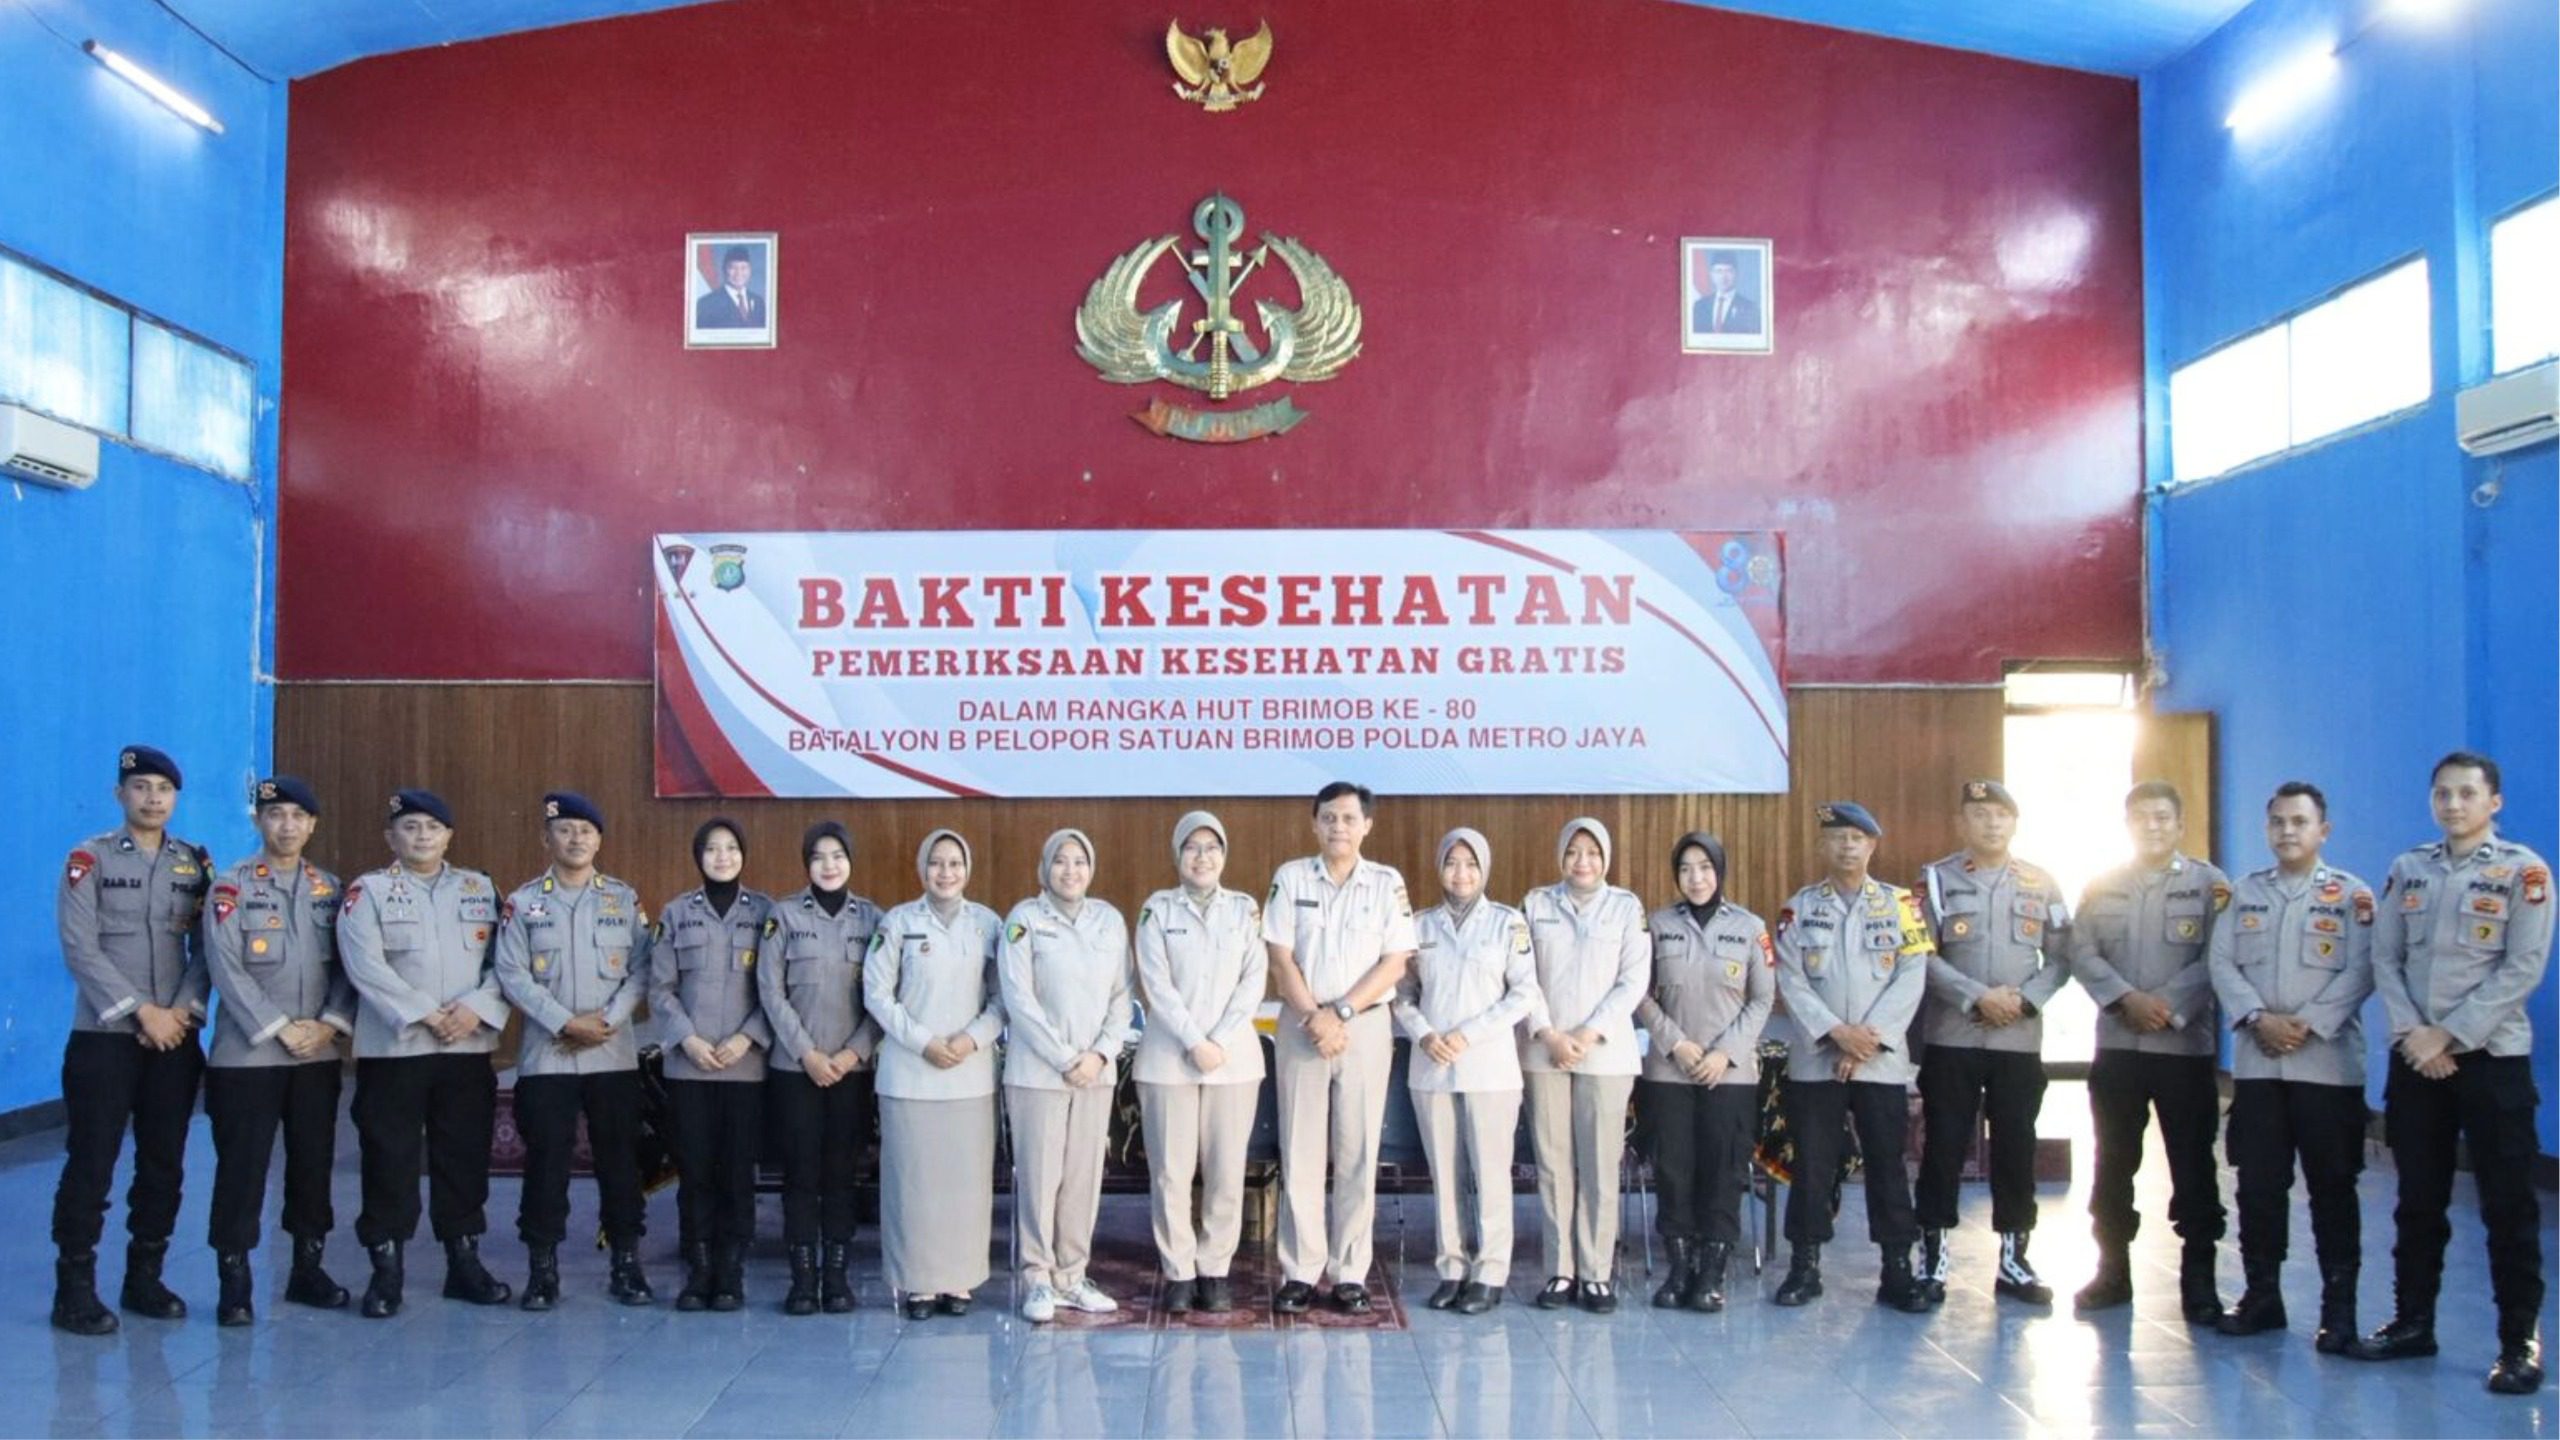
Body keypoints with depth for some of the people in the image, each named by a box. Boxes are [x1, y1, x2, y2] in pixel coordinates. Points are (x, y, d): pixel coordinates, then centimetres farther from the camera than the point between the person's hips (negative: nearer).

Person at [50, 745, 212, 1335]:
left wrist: (183, 1011, -10)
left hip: (175, 1040, 4)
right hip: (104, 1037, -4)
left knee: (164, 1164, 8)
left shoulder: (196, 863, 9)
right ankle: (75, 1288, 7)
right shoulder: (89, 860, -2)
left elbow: (207, 948, 5)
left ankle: (144, 1279, 19)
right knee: (90, 1164, -2)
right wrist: (143, 1012, -15)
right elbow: (80, 949, -10)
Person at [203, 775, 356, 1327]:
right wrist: (279, 1029, -15)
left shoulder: (330, 888, 9)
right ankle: (234, 1281, 8)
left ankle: (308, 1268, 20)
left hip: (318, 1053, 4)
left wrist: (330, 1023, -9)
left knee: (314, 1162, 9)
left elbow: (348, 965, 6)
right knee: (241, 1167, -1)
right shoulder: (231, 887, -3)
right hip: (247, 1054, -4)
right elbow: (227, 970, -10)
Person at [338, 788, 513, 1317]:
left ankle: (464, 1262, 18)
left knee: (464, 1157, 8)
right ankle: (386, 1270, 9)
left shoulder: (480, 888, 12)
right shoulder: (368, 892, 1)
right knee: (390, 1160, 0)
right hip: (393, 1048, -3)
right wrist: (424, 1015, -17)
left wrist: (477, 1009, -12)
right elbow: (366, 967, -11)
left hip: (468, 1049, 3)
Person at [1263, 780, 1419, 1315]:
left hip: (1366, 1025, 0)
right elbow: (1281, 959, 0)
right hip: (1301, 1025, 0)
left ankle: (1350, 1274, 8)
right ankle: (1299, 1272, 6)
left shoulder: (1387, 883, 3)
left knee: (1358, 1152, 2)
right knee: (1300, 1151, 1)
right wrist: (1315, 1018, -11)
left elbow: (1395, 962, -2)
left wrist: (1341, 1013, -11)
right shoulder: (1291, 878, 4)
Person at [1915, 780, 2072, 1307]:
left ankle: (2014, 1261, 17)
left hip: (2020, 1040, 2)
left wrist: (2026, 999, -11)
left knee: (2016, 1149, 7)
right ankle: (1932, 1259, 9)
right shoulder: (1936, 879, 2)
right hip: (1951, 1038, -2)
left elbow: (2061, 956, 5)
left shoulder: (2040, 883, 8)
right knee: (1944, 1147, 1)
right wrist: (1977, 997, -16)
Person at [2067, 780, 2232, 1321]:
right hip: (2116, 1044, 3)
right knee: (2113, 1163, 7)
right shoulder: (2102, 886, 11)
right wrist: (2126, 998, -13)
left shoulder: (2209, 883, 2)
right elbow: (2082, 953, 1)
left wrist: (2169, 1005, -17)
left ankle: (2198, 1277, 11)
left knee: (2193, 1164, 1)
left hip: (2187, 1045, -2)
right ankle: (2113, 1270, 17)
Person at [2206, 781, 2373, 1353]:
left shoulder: (2351, 895, 2)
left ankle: (2339, 1307, 8)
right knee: (2258, 1185, 6)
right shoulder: (2245, 891, 12)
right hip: (2256, 1062, 3)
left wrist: (2306, 1025, -16)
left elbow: (2360, 973, -7)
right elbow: (2221, 962, 4)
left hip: (2327, 1063, -3)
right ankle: (2261, 1295, 16)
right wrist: (2258, 1018, -11)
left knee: (2332, 1188, 1)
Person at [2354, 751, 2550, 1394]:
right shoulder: (2407, 870, 9)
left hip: (2492, 1056, -4)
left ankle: (2520, 1342, 8)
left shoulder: (2523, 872, -3)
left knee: (2508, 1205, -1)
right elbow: (2384, 958, 7)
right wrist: (2411, 1033, -7)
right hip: (2415, 1058, 4)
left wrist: (2449, 1034, -13)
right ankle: (2412, 1322, 22)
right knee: (2419, 1201, 12)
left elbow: (2523, 968, -10)